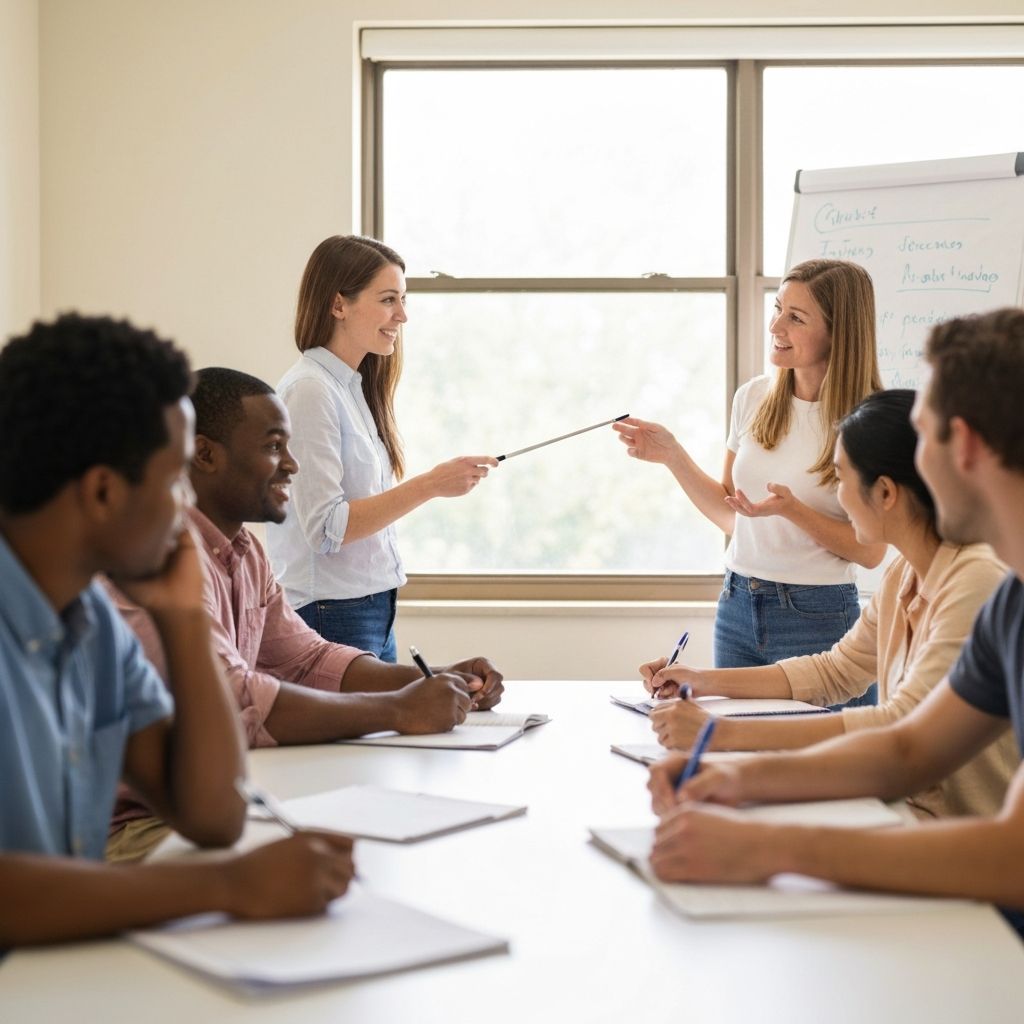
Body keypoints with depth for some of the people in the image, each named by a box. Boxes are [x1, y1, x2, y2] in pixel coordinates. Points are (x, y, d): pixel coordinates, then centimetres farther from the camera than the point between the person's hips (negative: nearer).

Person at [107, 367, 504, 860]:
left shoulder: (244, 551, 13)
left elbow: (308, 658, 18)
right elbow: (227, 704, -30)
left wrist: (436, 681, 1)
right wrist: (398, 710, -22)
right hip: (136, 827, -9)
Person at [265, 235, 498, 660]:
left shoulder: (354, 386, 11)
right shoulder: (309, 390, -14)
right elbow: (325, 528, -20)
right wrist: (429, 485, -22)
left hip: (374, 610, 8)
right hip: (332, 613, -8)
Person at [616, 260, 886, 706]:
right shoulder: (754, 398, 2)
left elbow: (870, 551, -10)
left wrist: (793, 510, -23)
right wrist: (672, 456, 0)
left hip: (816, 617, -5)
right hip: (737, 606, 5)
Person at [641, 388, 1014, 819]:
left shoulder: (977, 581, -22)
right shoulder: (906, 572, 6)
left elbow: (906, 726, -30)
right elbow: (836, 670, 18)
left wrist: (724, 732, -32)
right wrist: (702, 681, 9)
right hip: (913, 808, 8)